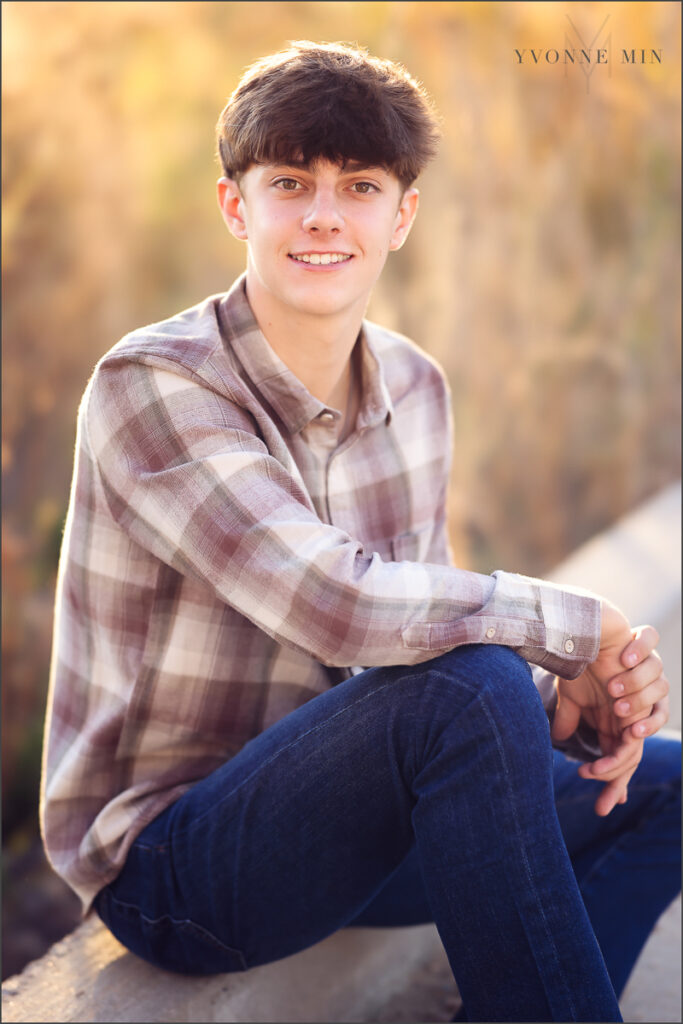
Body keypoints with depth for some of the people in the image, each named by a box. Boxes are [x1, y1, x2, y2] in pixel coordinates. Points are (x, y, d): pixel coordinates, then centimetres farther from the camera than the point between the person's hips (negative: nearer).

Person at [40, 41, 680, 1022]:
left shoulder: (414, 389, 4)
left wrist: (557, 705, -14)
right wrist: (582, 625, -20)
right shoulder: (149, 386, -20)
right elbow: (341, 605, -33)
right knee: (468, 686, -31)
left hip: (331, 818, 8)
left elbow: (425, 627, 6)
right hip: (165, 869, -7)